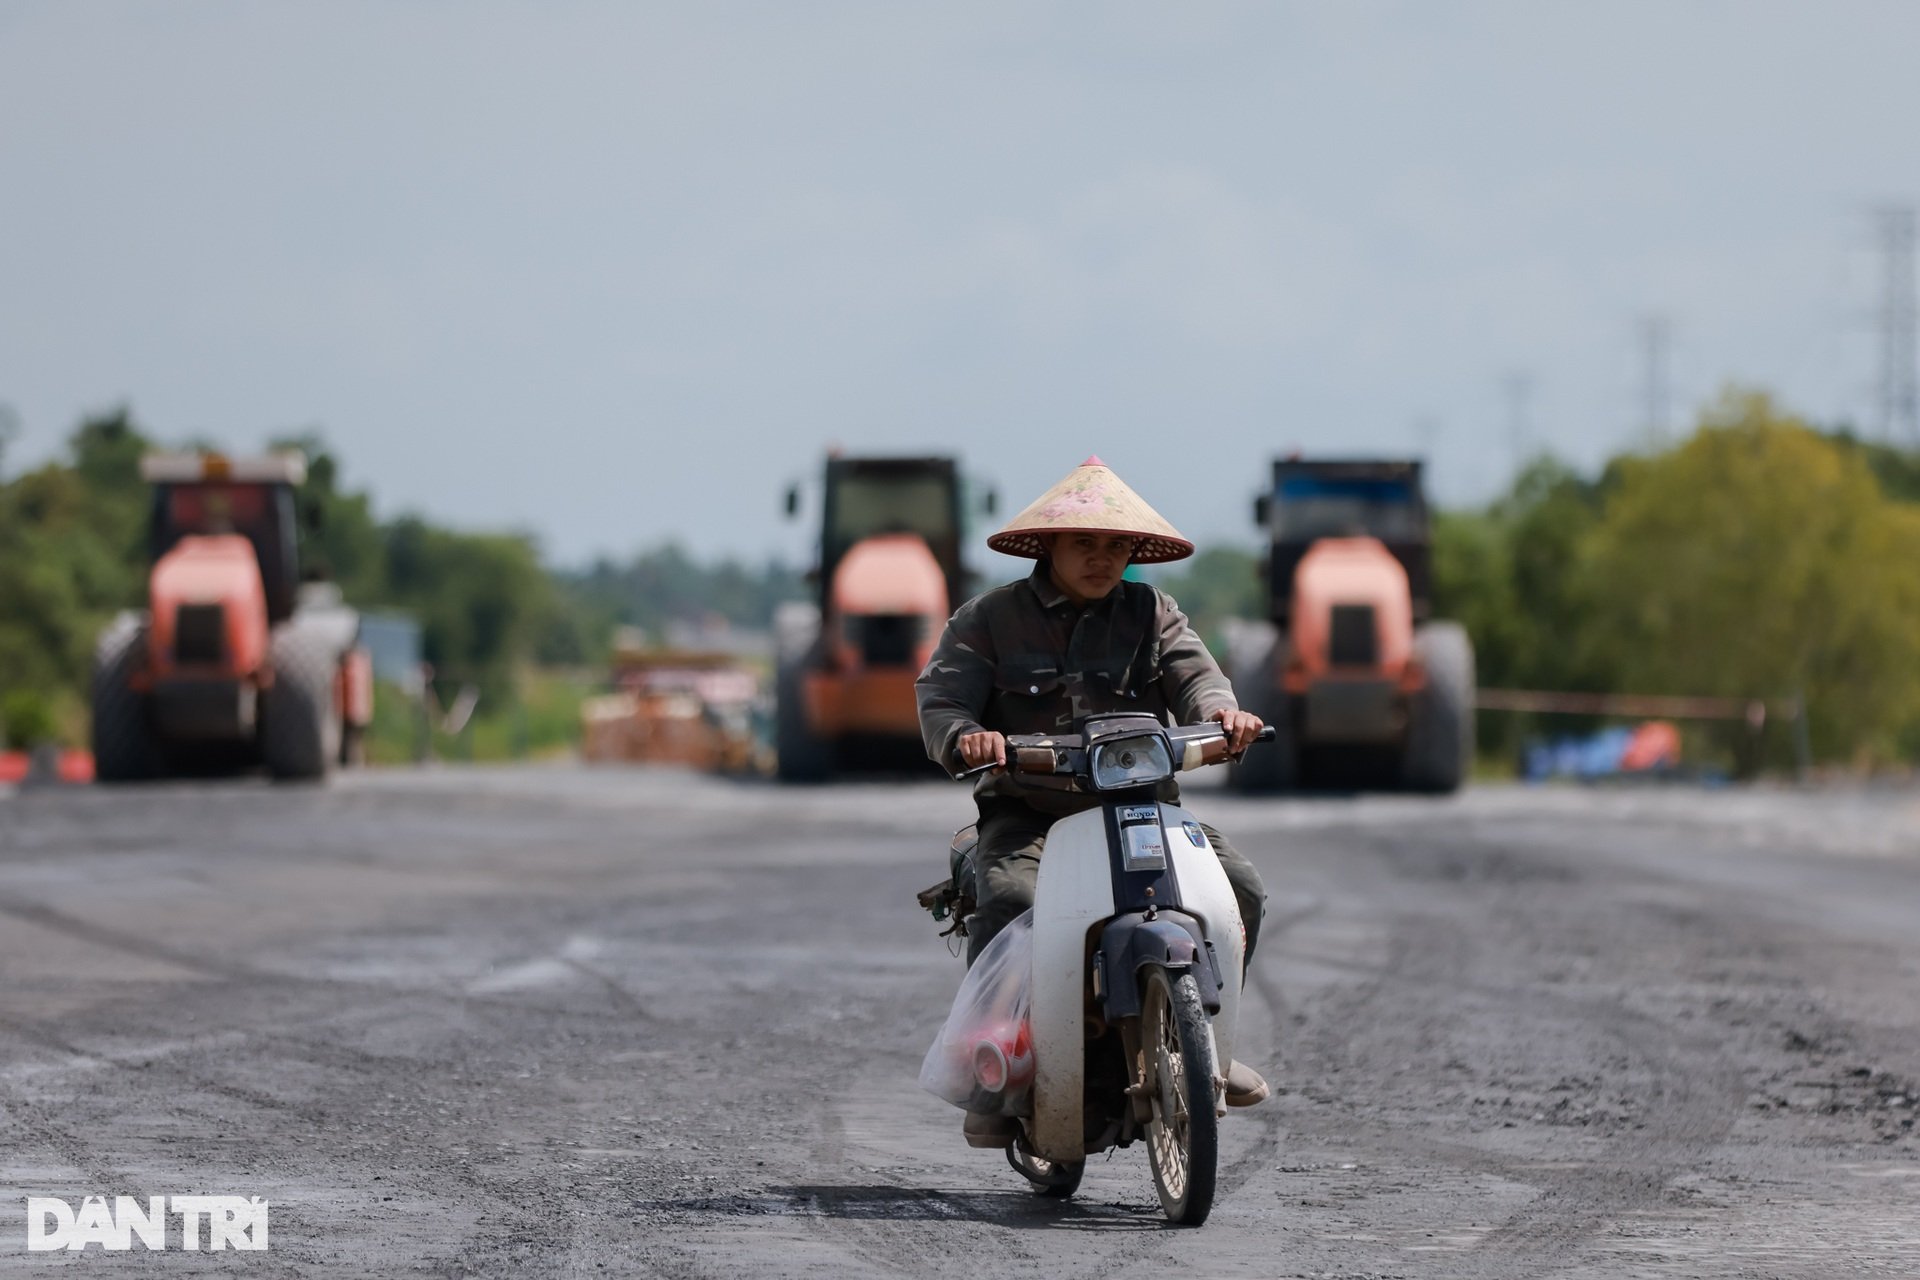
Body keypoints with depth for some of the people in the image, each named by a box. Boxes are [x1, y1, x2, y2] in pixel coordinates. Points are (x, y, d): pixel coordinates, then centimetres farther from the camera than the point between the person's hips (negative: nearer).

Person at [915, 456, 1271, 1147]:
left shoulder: (1150, 612, 14)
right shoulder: (988, 618, 7)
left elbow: (1191, 674, 0)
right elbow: (940, 696, -3)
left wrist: (1219, 709, -25)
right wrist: (964, 736, -27)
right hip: (1026, 813, -3)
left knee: (1237, 886, -17)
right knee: (1009, 899, -33)